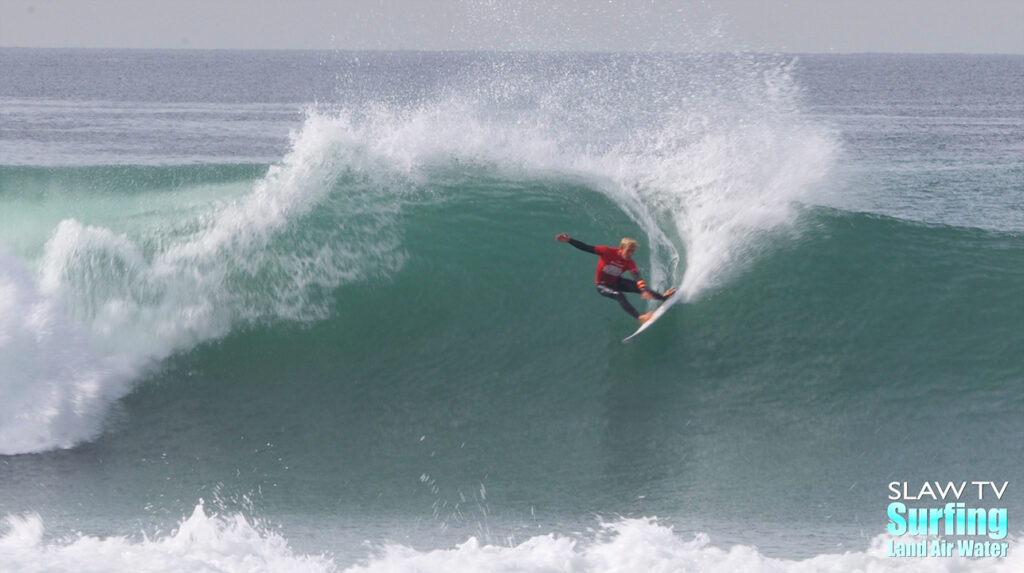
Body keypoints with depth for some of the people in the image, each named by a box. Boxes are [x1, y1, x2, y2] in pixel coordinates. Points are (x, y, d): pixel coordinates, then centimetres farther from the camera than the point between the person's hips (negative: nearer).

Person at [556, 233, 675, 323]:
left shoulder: (630, 263, -19)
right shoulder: (608, 252, -27)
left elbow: (638, 278, -32)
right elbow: (586, 248, -27)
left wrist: (644, 290, -52)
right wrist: (569, 240, -35)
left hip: (616, 282, 4)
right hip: (602, 285, -4)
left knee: (640, 286, -14)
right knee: (619, 295, -32)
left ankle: (663, 297, 1)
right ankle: (640, 317, -39)